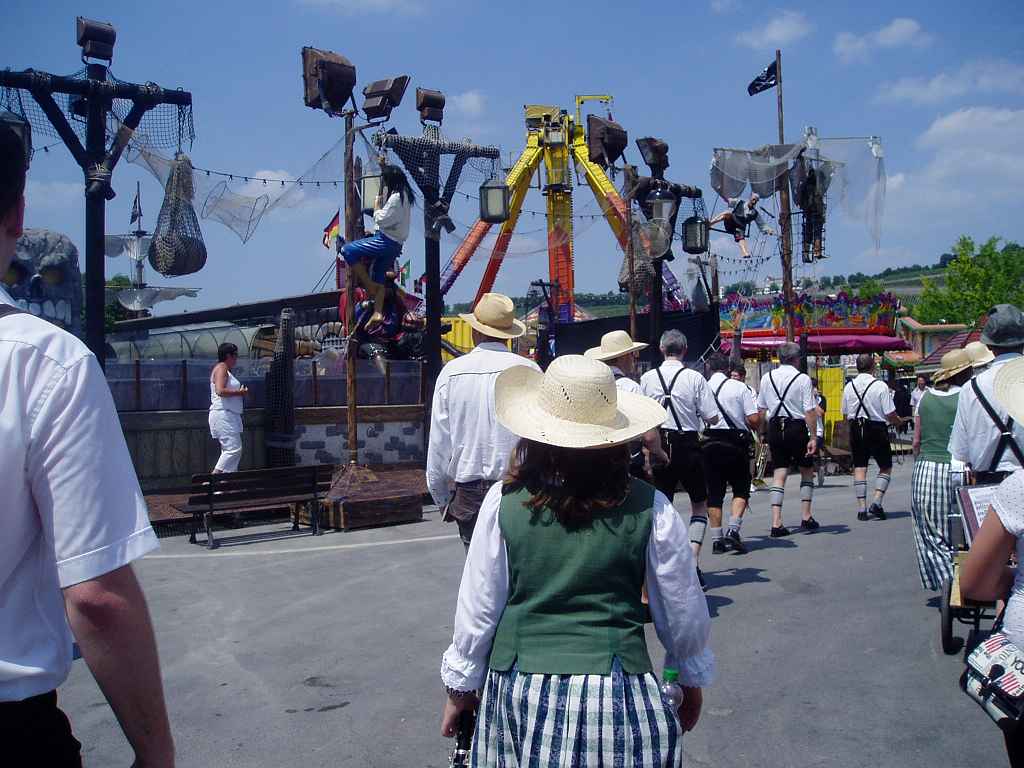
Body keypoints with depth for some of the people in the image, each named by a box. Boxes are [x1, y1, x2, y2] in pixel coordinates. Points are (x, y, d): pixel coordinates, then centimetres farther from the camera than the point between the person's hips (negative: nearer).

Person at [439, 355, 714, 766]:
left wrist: (461, 685, 16)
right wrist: (693, 678, 21)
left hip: (520, 692, 1)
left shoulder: (503, 502, -8)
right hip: (617, 694, -1)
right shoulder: (650, 508, -8)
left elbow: (477, 609, 0)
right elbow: (684, 613, 3)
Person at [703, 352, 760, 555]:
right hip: (735, 444, -2)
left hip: (709, 445, 2)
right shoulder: (739, 387, -2)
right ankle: (733, 530, -6)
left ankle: (717, 539, 8)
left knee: (714, 493, 8)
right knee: (741, 490, 11)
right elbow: (754, 420, -7)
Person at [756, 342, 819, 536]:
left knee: (778, 474, 4)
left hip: (774, 428, 4)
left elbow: (761, 410, 11)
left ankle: (776, 522, -3)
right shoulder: (803, 378, -7)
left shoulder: (766, 378, 7)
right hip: (797, 428, -3)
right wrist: (813, 437, -9)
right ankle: (806, 517, 16)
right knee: (807, 471, 16)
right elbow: (810, 411, -11)